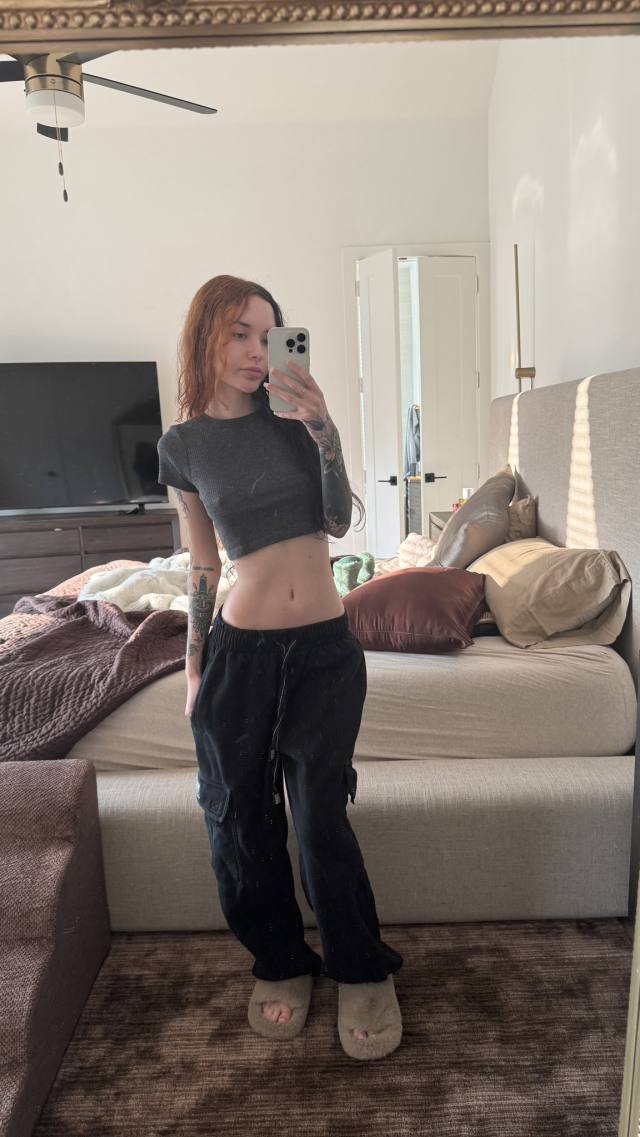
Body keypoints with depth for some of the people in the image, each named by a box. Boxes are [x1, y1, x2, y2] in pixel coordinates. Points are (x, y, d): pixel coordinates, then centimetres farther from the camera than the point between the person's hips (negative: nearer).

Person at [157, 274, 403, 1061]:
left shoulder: (294, 413, 3)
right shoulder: (183, 445, 3)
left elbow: (339, 521, -5)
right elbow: (204, 561, 9)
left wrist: (323, 429, -16)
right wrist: (194, 661, 8)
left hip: (325, 647, 0)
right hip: (241, 650, 1)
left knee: (321, 820, 3)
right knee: (240, 822, 9)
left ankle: (362, 971, 30)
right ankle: (281, 964, 36)